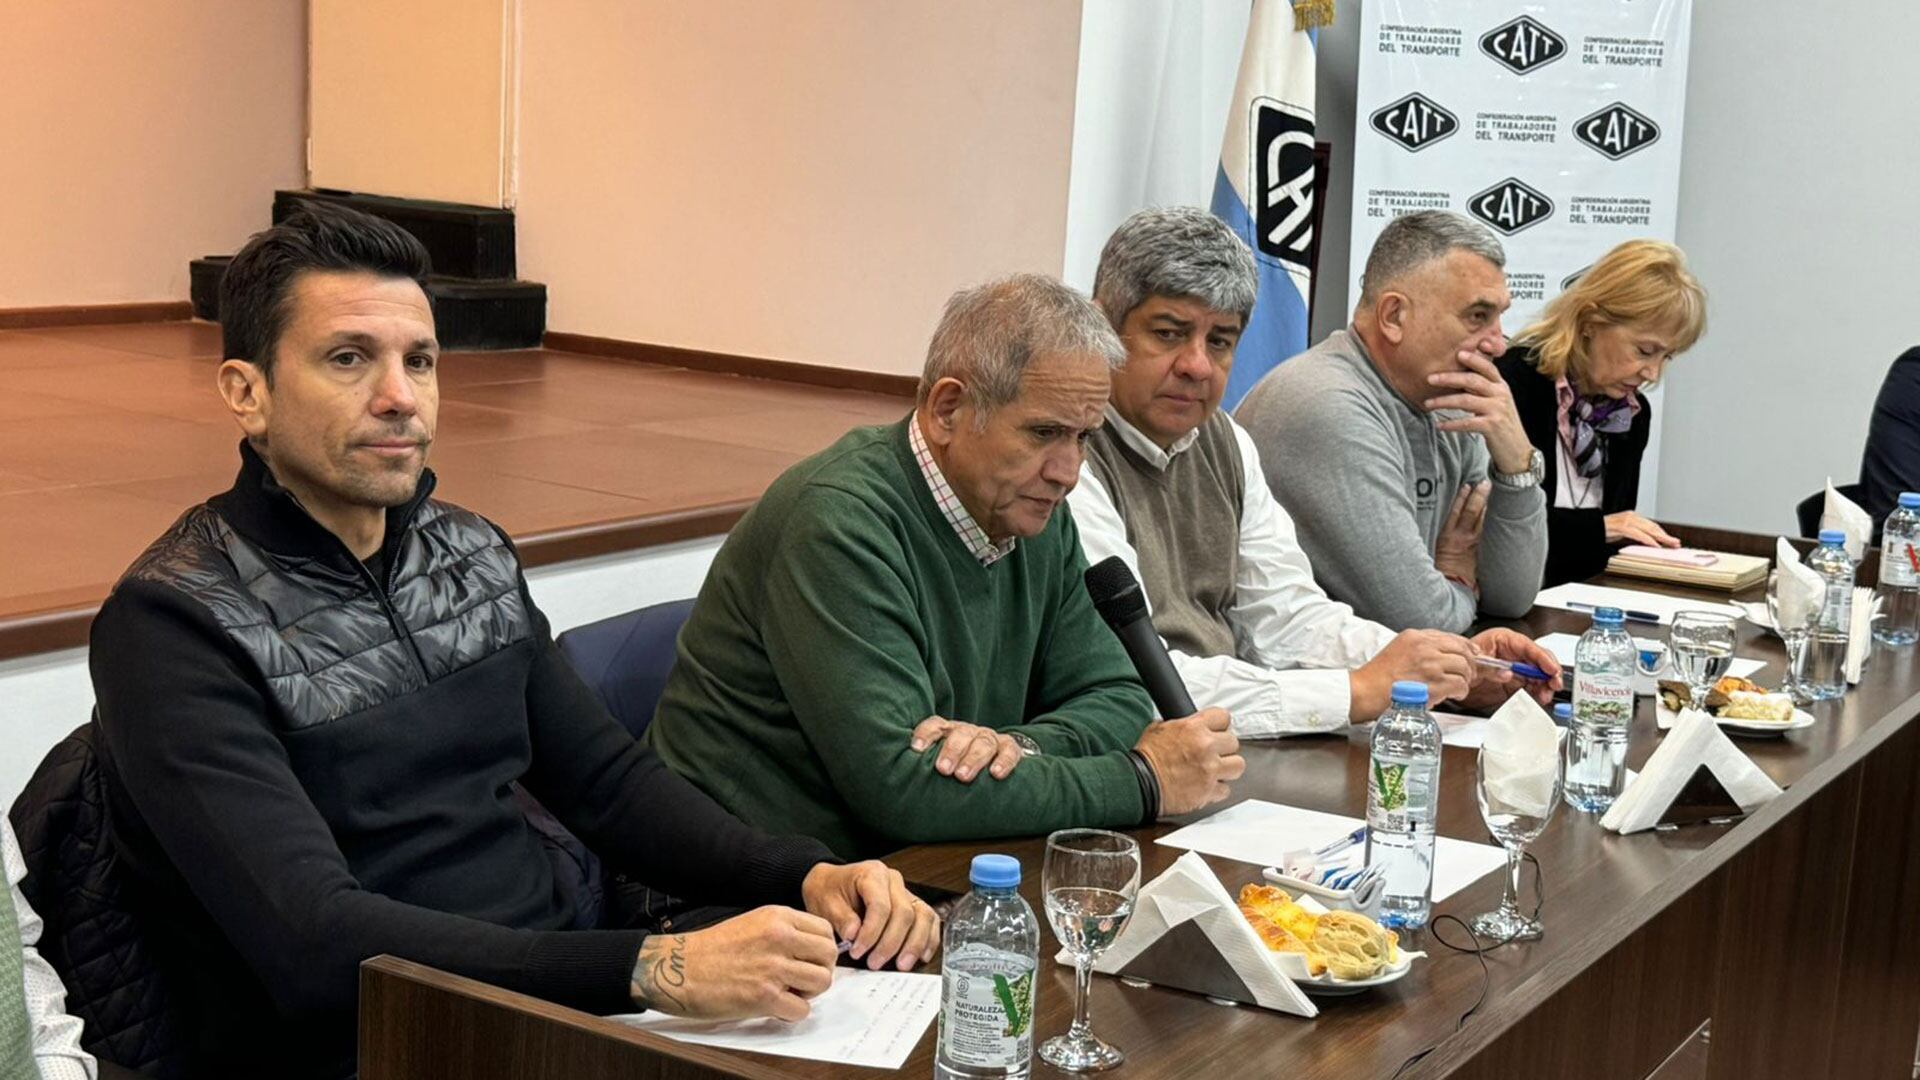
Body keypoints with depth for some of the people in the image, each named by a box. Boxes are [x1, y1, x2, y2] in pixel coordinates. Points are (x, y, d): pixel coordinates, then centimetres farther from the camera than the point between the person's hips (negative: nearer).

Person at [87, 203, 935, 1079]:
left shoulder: (473, 555, 10)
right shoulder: (176, 621, -12)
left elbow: (607, 779, 14)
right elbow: (319, 944, -22)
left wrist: (807, 875, -5)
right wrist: (656, 970, -31)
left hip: (573, 997, 7)